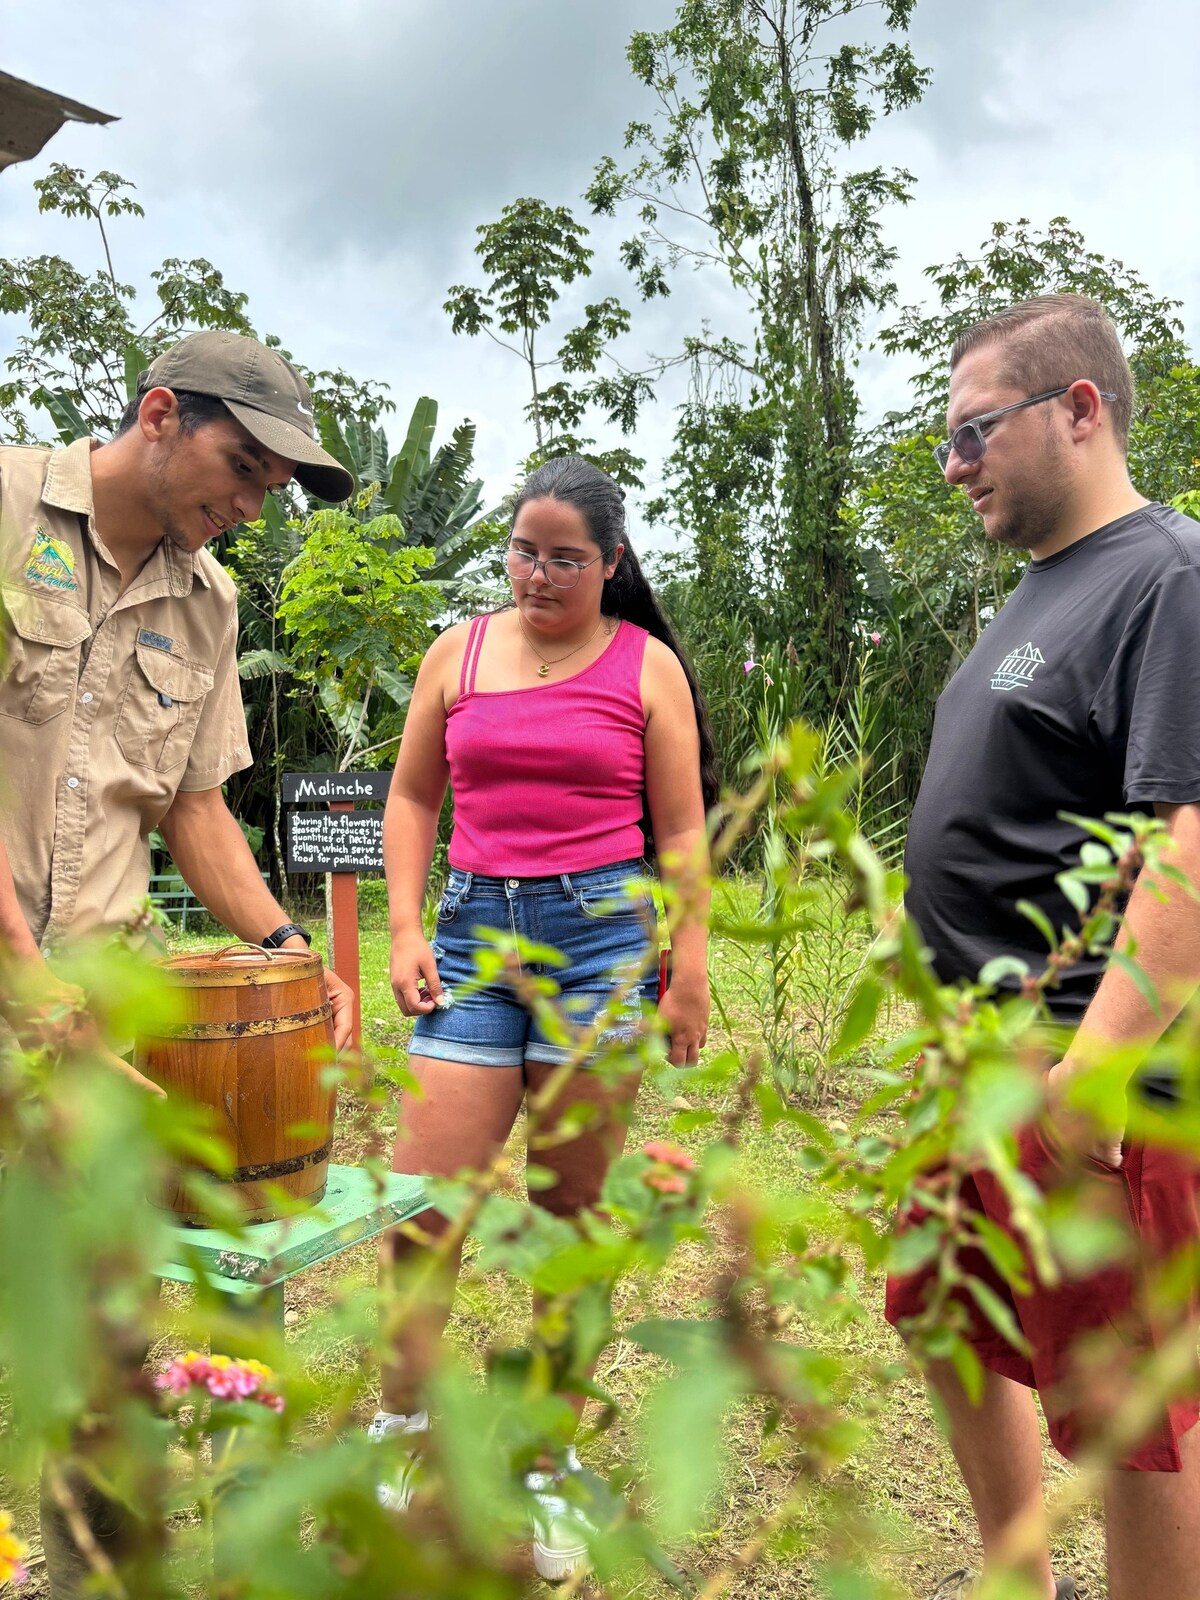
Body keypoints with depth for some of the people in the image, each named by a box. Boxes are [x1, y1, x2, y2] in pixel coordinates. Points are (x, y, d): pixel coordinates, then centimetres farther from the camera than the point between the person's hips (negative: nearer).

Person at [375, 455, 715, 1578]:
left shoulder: (646, 665, 5)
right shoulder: (459, 652, 11)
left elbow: (681, 831, 6)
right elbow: (410, 797, 15)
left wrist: (688, 970, 1)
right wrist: (405, 928, 4)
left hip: (602, 931, -2)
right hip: (475, 934, 2)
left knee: (573, 1209, 6)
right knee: (421, 1202, -2)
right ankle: (399, 1428, 22)